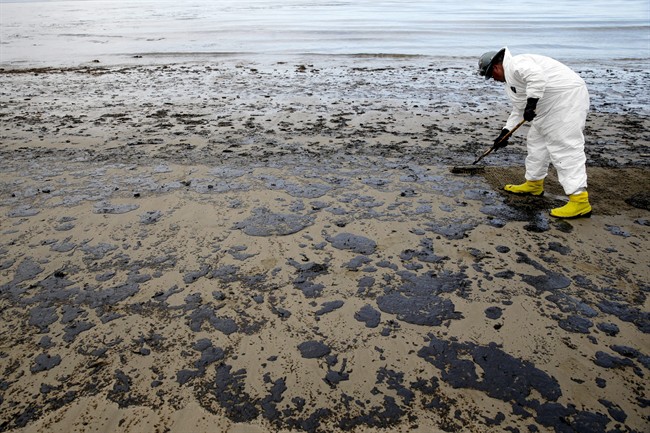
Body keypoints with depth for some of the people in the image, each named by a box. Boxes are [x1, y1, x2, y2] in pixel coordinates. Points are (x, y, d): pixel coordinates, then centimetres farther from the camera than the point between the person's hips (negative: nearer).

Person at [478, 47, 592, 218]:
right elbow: (519, 109, 27)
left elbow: (537, 76, -31)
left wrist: (531, 103, -28)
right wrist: (505, 132, 24)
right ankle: (534, 184, 32)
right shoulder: (512, 76, 22)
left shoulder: (516, 63, -11)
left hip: (567, 98, -11)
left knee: (565, 147, -15)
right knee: (536, 142, 19)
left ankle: (579, 201, -16)